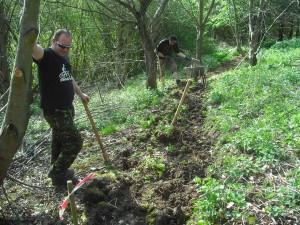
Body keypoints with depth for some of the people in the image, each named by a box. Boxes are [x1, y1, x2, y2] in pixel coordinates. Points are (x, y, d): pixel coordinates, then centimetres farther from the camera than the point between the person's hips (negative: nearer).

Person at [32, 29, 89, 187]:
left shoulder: (64, 57, 10)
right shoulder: (46, 55, -16)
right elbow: (32, 47, -40)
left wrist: (80, 94, 28)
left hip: (67, 108, 8)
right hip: (55, 111, -8)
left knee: (60, 140, 20)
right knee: (74, 142, -5)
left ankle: (56, 170, 38)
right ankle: (57, 174, 13)